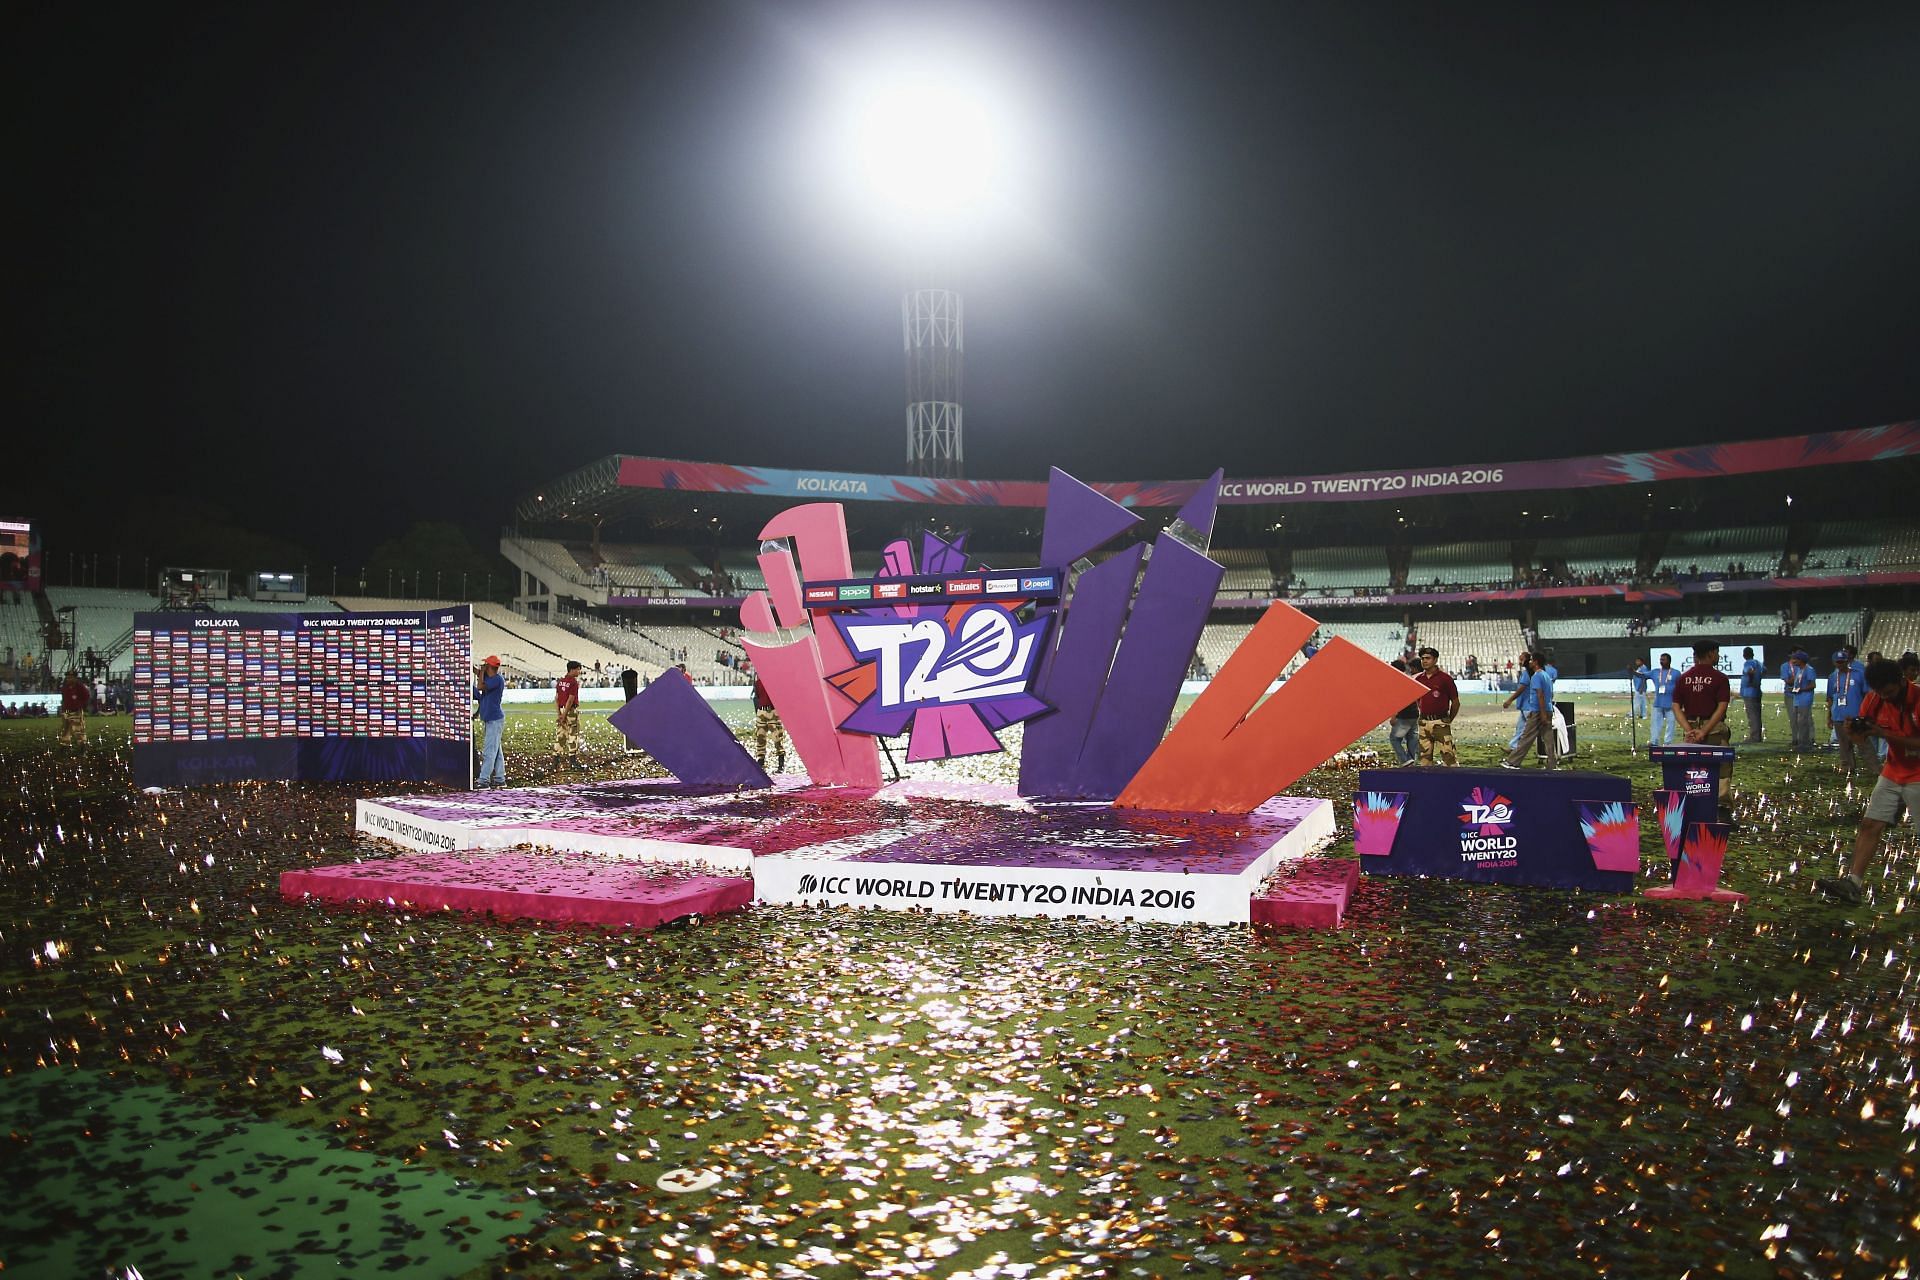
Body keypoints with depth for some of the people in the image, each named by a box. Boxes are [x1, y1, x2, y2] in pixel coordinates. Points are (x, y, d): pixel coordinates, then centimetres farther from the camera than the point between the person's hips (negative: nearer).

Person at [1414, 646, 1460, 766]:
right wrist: (1424, 716, 14)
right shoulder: (1418, 679, 7)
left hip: (1440, 723, -5)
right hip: (1424, 723, 5)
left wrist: (1448, 720, 4)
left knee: (1448, 755, -9)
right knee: (1424, 755, 10)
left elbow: (1455, 702, -2)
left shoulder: (1445, 678, -8)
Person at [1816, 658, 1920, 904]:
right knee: (1870, 824, -1)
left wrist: (1885, 734, -30)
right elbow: (1862, 740, 4)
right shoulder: (1874, 700, -2)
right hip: (1893, 773, 6)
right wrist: (1853, 731, -18)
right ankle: (1853, 884, -3)